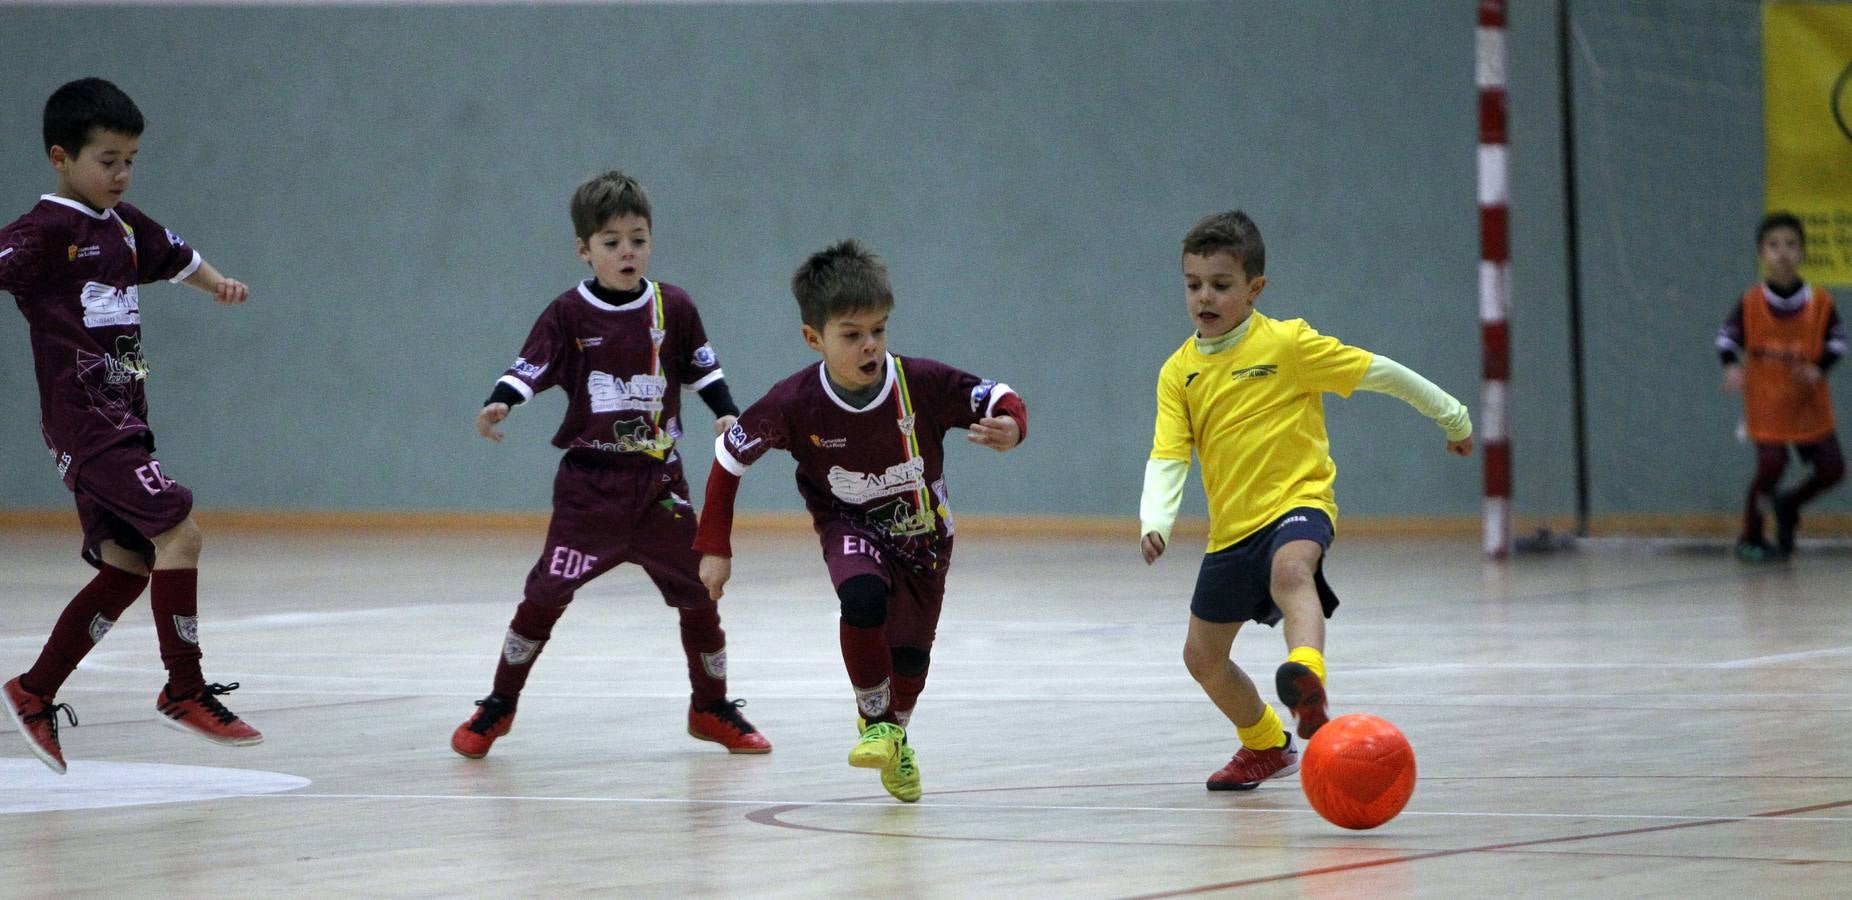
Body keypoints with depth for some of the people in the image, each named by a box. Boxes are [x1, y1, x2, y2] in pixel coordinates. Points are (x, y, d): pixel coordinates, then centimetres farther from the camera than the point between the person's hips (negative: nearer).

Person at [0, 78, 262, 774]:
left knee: (128, 565, 8)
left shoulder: (126, 226, 14)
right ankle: (185, 690, -8)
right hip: (83, 422, -9)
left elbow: (176, 258, 34)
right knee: (178, 530, -17)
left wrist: (217, 283, 22)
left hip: (124, 422, 9)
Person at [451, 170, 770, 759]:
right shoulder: (568, 314, -4)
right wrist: (499, 403, -27)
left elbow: (702, 368, 13)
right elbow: (529, 368, -9)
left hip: (659, 479, 2)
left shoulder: (673, 308, 3)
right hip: (589, 482, -2)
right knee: (546, 593, -8)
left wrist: (726, 414, -2)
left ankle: (712, 708, 25)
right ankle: (498, 707, 8)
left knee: (698, 592, 5)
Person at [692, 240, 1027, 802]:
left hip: (922, 531, 2)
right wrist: (715, 548, -7)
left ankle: (896, 737, 42)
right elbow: (729, 458, -11)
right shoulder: (794, 404, -25)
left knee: (910, 655, 7)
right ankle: (875, 722, -8)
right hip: (850, 526, -2)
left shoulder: (922, 383, -27)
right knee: (863, 597, -32)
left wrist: (1011, 426, -42)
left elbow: (999, 398, -17)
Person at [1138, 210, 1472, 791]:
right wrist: (1155, 521, -24)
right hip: (1231, 527, 6)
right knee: (1203, 657, 15)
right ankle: (1266, 747, 41)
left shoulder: (1287, 344, -9)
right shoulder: (1179, 372, 2)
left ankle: (1307, 681, -65)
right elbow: (1167, 457, -5)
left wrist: (1451, 416, 7)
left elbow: (1379, 372, -1)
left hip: (1297, 502, -6)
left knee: (1291, 570, -41)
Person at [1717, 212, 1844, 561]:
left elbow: (1836, 340, 4)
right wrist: (1731, 366, -21)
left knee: (1832, 468, 0)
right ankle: (1749, 538, 4)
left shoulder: (1820, 302, -5)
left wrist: (1820, 368, -14)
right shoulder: (1750, 303, -9)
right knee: (1771, 465, -16)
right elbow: (1727, 337, -1)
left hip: (1809, 402, 3)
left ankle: (1788, 505, 30)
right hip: (1766, 403, -3)